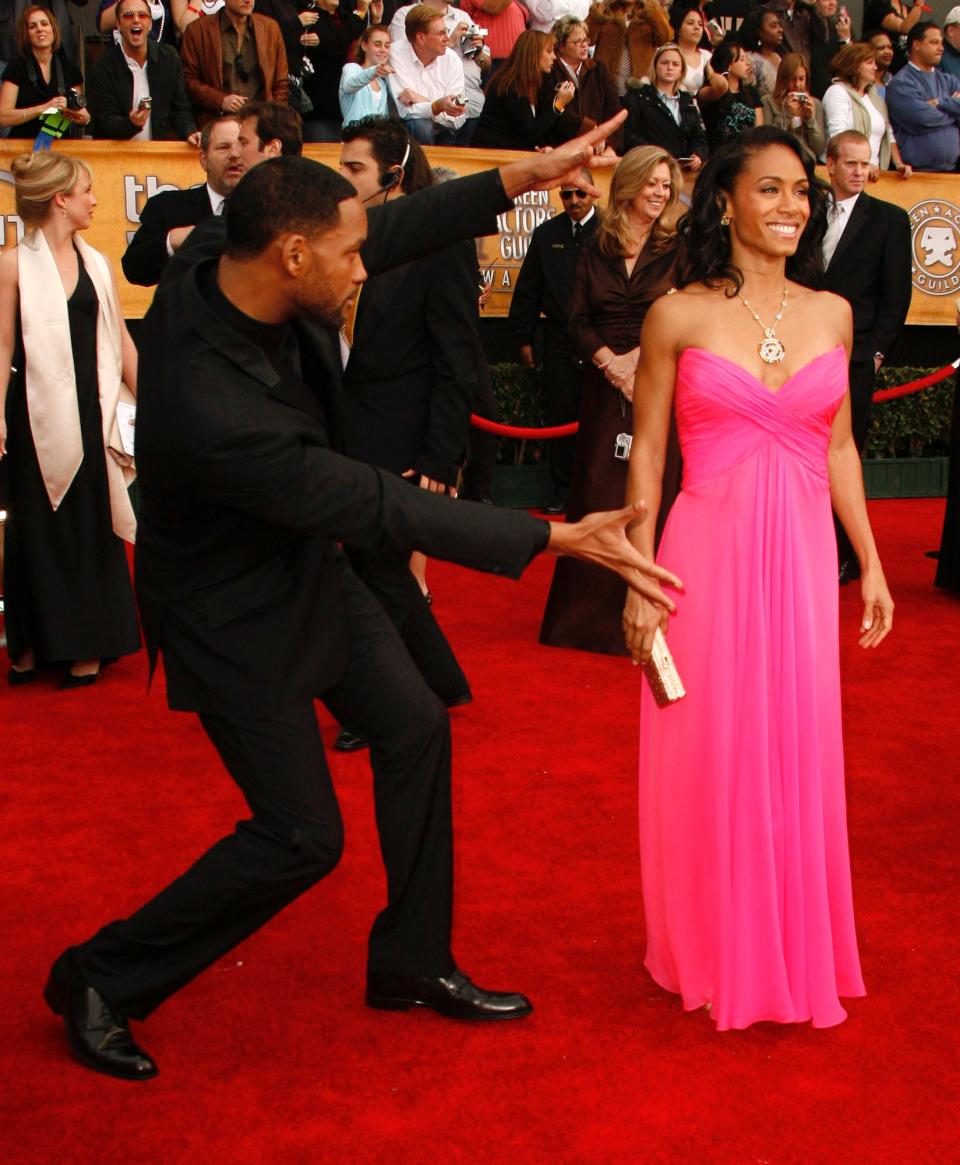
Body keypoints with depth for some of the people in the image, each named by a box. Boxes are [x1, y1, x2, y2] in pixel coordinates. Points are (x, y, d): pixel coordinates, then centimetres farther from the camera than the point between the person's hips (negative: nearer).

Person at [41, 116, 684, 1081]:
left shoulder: (222, 279, -15)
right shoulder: (212, 410, -38)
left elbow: (397, 230, -3)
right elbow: (379, 509, -32)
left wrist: (525, 176, -10)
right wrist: (558, 539, -29)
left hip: (302, 564, 9)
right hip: (233, 612, -9)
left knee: (413, 726, 14)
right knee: (301, 835, -1)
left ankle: (411, 962, 30)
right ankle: (99, 981, 18)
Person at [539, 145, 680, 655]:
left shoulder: (678, 249, 0)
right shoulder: (595, 250, 9)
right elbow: (578, 320, 4)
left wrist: (642, 357, -16)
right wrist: (611, 363, -10)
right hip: (604, 386, 3)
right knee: (597, 495, 7)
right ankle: (592, 610, 17)